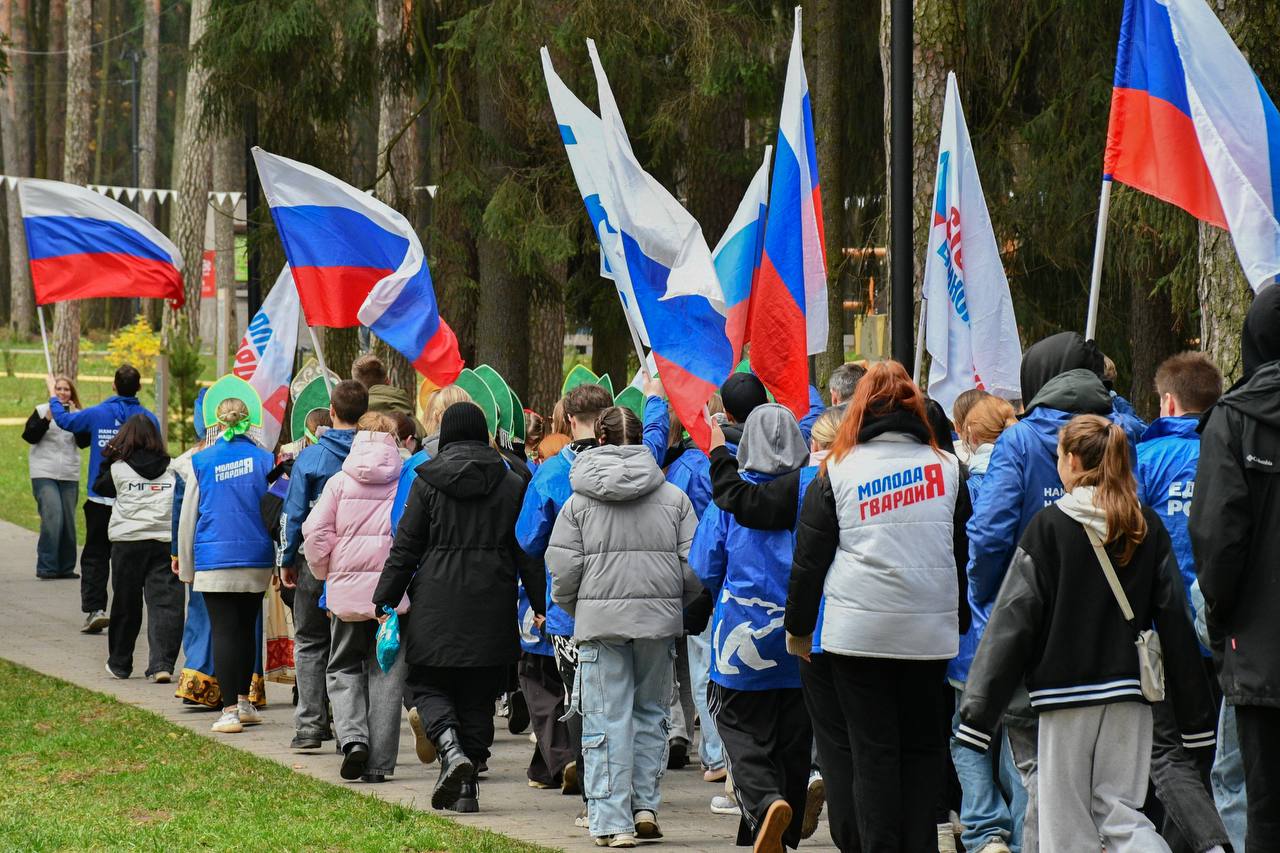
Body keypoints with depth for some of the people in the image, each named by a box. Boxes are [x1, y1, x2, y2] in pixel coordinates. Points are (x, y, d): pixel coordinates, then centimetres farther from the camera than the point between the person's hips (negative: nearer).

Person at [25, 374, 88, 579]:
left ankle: (66, 568, 12)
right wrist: (47, 418, -16)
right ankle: (46, 568, -12)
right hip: (44, 474, -4)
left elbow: (84, 443, 1)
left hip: (69, 476, 4)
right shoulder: (42, 411, 3)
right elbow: (29, 436, -6)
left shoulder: (77, 414, 10)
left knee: (68, 521, 4)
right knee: (52, 517, -16)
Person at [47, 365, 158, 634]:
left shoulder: (97, 414, -6)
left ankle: (94, 608, -9)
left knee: (95, 555, 5)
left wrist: (53, 396, 27)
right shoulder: (149, 419, -4)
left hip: (101, 498, -1)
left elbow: (64, 420, 8)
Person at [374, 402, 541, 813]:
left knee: (425, 683, 9)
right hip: (492, 605, 2)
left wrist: (385, 601, 3)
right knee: (478, 695, 9)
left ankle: (451, 748, -18)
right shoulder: (511, 484, 5)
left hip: (438, 600, -2)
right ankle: (467, 785, 6)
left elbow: (405, 548, -2)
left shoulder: (427, 481, -2)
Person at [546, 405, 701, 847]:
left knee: (606, 720, 0)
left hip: (600, 618, -2)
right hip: (659, 619, 2)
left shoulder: (580, 501, 0)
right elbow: (694, 566, 2)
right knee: (650, 714, 17)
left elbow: (563, 571, -3)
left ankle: (611, 821, -2)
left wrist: (575, 611, 14)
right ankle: (645, 805, 12)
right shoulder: (674, 498, 4)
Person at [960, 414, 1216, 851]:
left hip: (1066, 691, -4)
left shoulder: (1049, 525, -6)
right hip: (1128, 692, 4)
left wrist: (978, 712, -7)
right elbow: (1175, 622, 7)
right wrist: (1197, 716, 11)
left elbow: (1013, 619, -8)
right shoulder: (1147, 527, 6)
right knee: (1118, 808, 9)